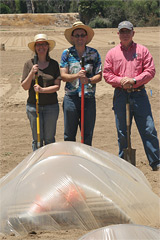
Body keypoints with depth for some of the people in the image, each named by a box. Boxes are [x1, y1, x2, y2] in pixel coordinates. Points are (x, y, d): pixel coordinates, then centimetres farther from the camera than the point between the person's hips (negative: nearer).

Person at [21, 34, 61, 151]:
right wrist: (32, 73, -15)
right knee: (37, 138, 2)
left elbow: (57, 86, -3)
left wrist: (42, 90, -18)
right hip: (33, 105, 0)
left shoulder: (54, 64, 3)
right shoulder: (29, 64, 3)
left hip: (51, 106, 0)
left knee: (49, 138, 4)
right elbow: (25, 86, 0)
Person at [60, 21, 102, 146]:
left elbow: (99, 75, 4)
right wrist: (76, 76, -21)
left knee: (88, 135, 4)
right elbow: (63, 76, -2)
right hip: (71, 98, -1)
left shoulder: (94, 53, 7)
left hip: (89, 98, 1)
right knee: (69, 135, 3)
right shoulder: (67, 53, 5)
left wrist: (88, 80, -16)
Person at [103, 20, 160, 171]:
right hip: (120, 95, 1)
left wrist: (134, 80, -13)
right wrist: (120, 81, -10)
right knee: (122, 132, 6)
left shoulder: (142, 51, 7)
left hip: (139, 94, -1)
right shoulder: (112, 53, 11)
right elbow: (106, 74, 7)